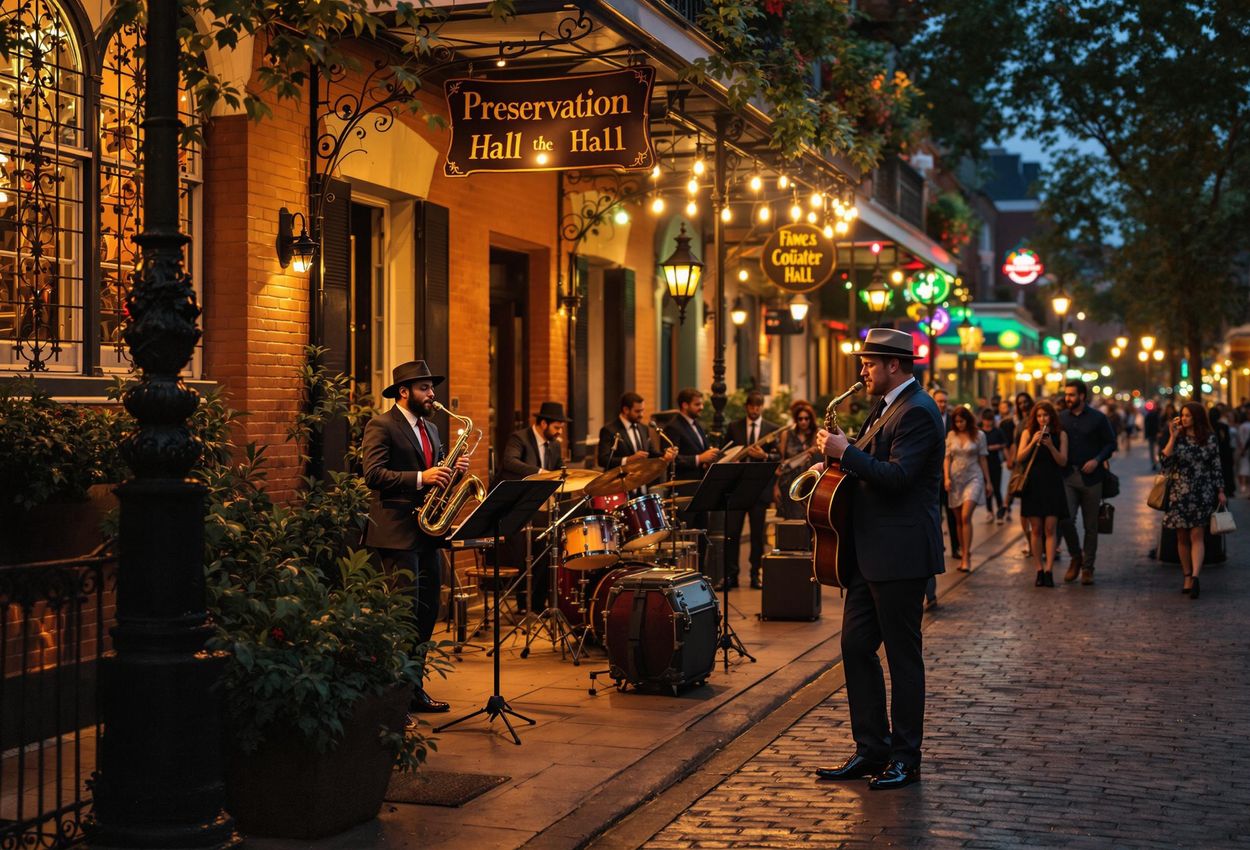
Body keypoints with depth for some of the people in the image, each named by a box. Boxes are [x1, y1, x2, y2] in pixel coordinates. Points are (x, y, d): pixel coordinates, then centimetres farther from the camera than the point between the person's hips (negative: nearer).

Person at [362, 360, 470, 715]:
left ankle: (413, 689, 17)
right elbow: (373, 474, -17)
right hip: (396, 531, -8)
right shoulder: (381, 426, -6)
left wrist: (453, 470, 2)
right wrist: (421, 478, -24)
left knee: (427, 610, 8)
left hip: (427, 531, 8)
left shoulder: (430, 429, 20)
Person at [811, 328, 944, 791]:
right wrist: (843, 454, 8)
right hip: (870, 553, 10)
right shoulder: (886, 408, 16)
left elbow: (897, 477, -25)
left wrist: (846, 452, -20)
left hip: (899, 556, -10)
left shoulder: (917, 412, -15)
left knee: (902, 656, 0)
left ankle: (905, 758, 10)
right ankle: (871, 751, 18)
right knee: (856, 647, 10)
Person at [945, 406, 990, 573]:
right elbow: (947, 458, 9)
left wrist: (988, 480, 6)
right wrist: (946, 477, -2)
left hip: (973, 478, -3)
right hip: (956, 479, 3)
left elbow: (982, 459, 5)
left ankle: (966, 557, -16)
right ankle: (963, 555, 14)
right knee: (959, 520, 5)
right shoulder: (951, 435, 7)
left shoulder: (978, 435, 1)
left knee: (966, 517, -17)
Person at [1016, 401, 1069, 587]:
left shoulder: (1060, 434, 2)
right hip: (1033, 485, 1)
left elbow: (1063, 462, -3)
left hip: (1052, 486, -1)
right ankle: (1039, 570, 7)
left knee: (1050, 529, -6)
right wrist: (1033, 443, -16)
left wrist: (1050, 446, -17)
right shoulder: (1028, 433, 4)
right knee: (1036, 529, 2)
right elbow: (1019, 458, -3)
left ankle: (1049, 570, -9)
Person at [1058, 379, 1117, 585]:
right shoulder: (1061, 418, 7)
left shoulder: (1098, 418, -1)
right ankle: (1075, 556, 11)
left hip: (1090, 477, -1)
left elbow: (1111, 443, 2)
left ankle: (1087, 567, 14)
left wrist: (1097, 460, -13)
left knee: (1090, 525, 4)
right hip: (1068, 476, 1)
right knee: (1065, 519, -13)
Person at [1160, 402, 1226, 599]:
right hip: (1179, 494, 2)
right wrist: (1172, 437, -12)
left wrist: (1220, 491, 3)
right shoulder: (1177, 438, 5)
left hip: (1202, 494, -2)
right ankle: (1187, 577, 13)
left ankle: (1194, 576, -22)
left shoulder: (1209, 439, 3)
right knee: (1182, 538, 6)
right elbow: (1166, 461, -9)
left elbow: (1216, 467, 6)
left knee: (1197, 536, -9)